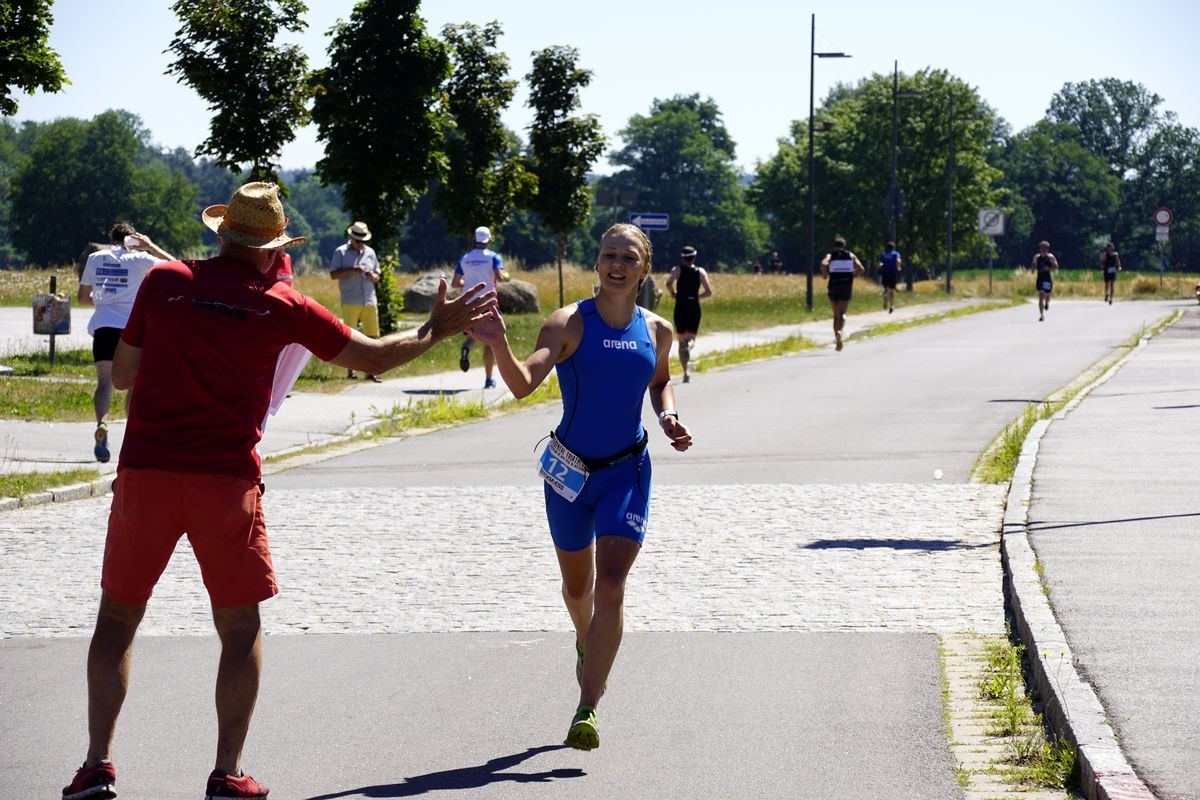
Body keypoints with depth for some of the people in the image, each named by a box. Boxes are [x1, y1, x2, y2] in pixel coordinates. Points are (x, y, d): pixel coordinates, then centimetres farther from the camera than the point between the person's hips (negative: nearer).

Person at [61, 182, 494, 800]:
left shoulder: (164, 282, 6)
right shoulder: (281, 306, 3)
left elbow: (121, 375, 13)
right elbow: (373, 357, 12)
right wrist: (436, 330, 28)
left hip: (145, 472, 1)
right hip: (227, 480, -1)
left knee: (117, 616, 13)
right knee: (241, 627, 12)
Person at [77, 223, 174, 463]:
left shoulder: (95, 258, 12)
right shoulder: (139, 259, 4)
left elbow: (83, 298, 17)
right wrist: (151, 247, 15)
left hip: (103, 326, 1)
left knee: (104, 381, -7)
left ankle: (101, 423, -33)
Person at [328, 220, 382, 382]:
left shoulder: (370, 253, 16)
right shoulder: (341, 252, 3)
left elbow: (377, 276, 20)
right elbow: (333, 274, -5)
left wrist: (373, 276, -4)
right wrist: (352, 270, -16)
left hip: (370, 301, 4)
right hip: (350, 302, -4)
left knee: (373, 336, 1)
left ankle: (371, 372, 7)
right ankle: (350, 371, 4)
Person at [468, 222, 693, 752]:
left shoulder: (657, 331, 0)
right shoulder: (569, 324, -12)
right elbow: (524, 384, -26)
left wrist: (668, 415, 0)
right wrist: (499, 345, -45)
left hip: (627, 470, 1)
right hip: (571, 469, -1)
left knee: (610, 585, -15)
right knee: (577, 585, 18)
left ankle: (587, 711, -15)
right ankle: (587, 646, 53)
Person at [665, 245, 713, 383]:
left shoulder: (678, 269, 0)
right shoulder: (700, 271, 4)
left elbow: (669, 283, -18)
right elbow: (708, 292, -2)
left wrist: (673, 293, 1)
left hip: (680, 307, -1)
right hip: (694, 307, 1)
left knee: (682, 340, 9)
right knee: (691, 337, 6)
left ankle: (685, 372, 1)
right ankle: (689, 343, -34)